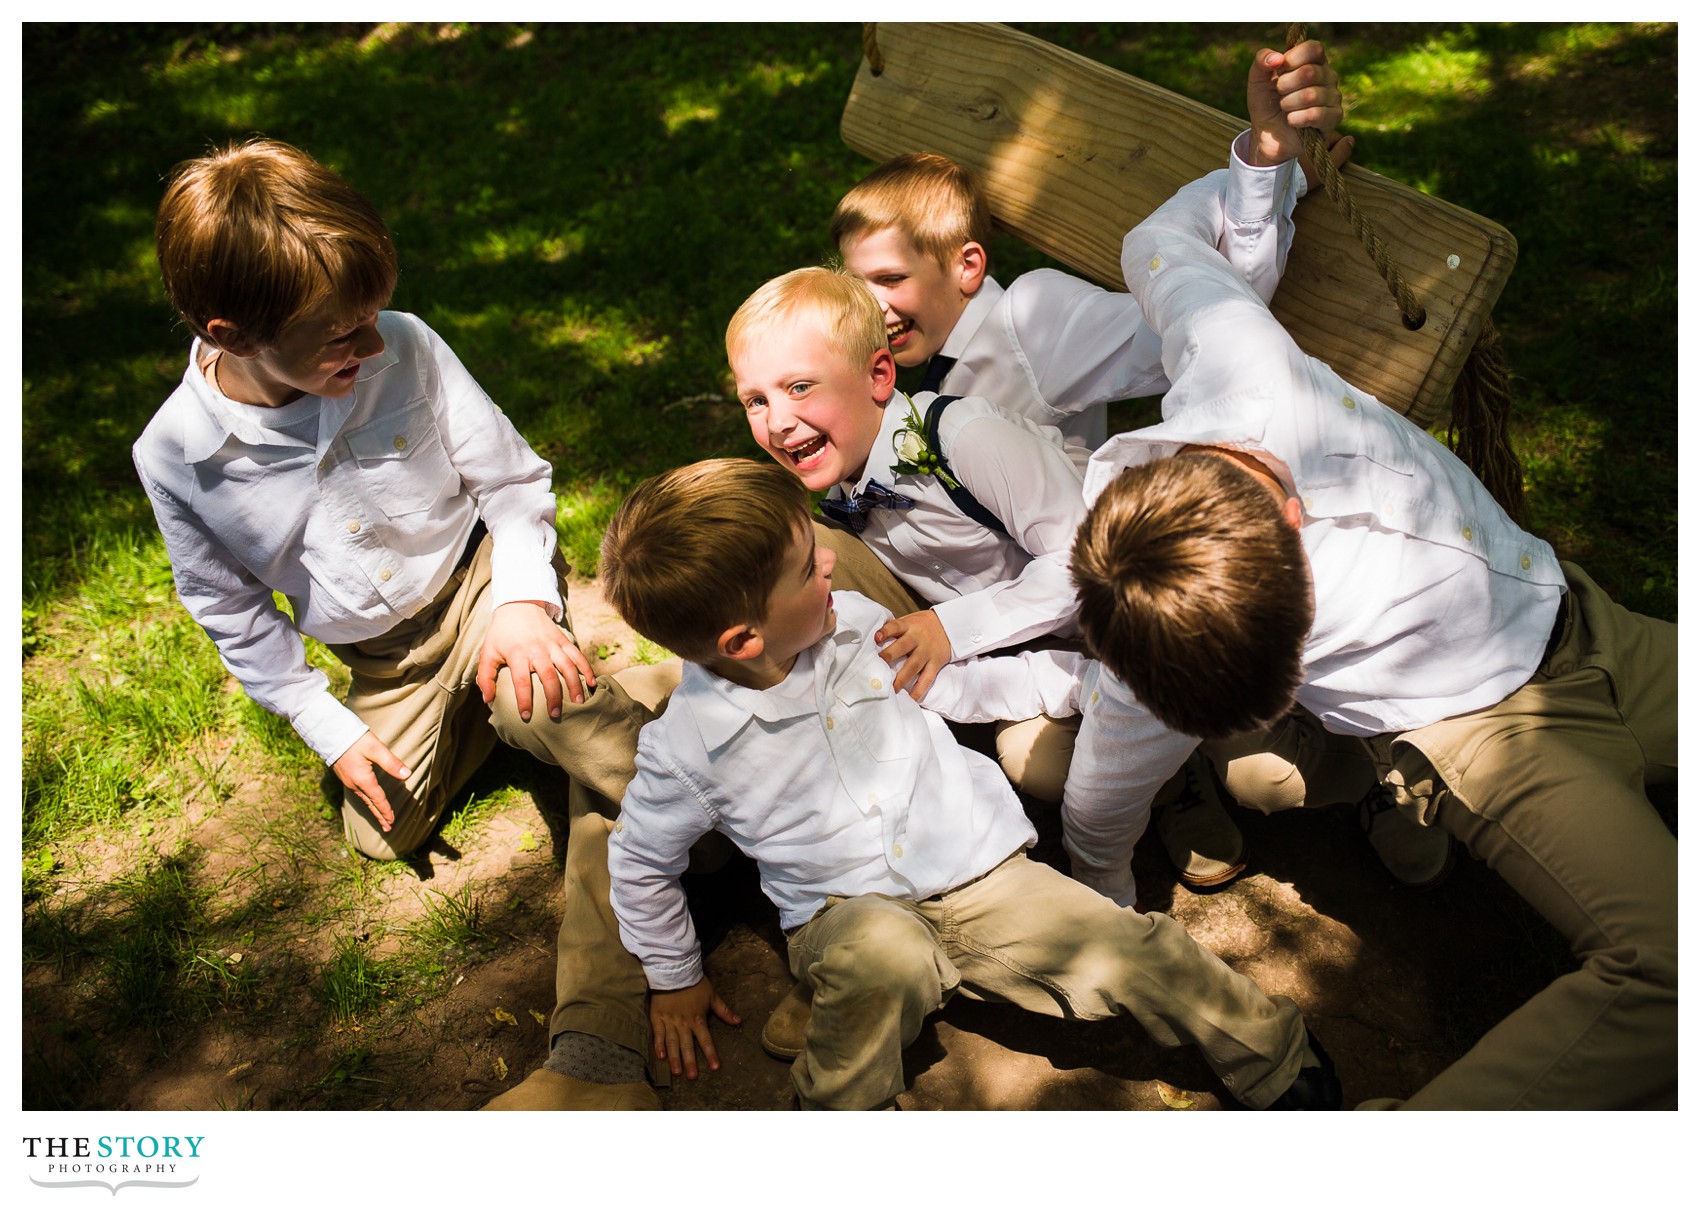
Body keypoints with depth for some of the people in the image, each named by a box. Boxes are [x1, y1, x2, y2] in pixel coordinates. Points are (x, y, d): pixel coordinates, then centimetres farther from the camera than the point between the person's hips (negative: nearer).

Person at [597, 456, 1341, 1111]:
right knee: (883, 953, -38)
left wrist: (1081, 673, 13)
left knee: (1132, 949, -14)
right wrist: (674, 980, 12)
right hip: (848, 916, -2)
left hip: (982, 873, 3)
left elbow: (955, 684, 15)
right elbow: (639, 861, 5)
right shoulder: (688, 745, -13)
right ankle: (836, 1105, -12)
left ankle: (1280, 1061, 10)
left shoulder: (857, 626, -2)